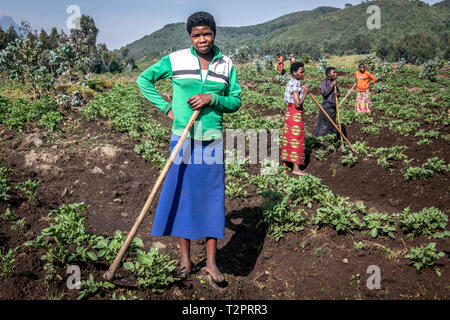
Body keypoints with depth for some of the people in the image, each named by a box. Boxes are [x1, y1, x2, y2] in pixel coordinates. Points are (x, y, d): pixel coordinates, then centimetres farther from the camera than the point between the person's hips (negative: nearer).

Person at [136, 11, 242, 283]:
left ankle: (211, 261, 16)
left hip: (213, 139, 1)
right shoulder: (175, 60, -1)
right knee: (181, 194, 3)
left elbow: (236, 101, 6)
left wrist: (213, 99, -13)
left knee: (212, 197, 4)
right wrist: (166, 108, -1)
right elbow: (144, 79, 7)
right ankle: (185, 260, 17)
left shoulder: (226, 65, 4)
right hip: (182, 138, -1)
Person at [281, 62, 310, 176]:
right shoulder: (295, 85, -19)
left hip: (290, 113, 10)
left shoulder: (292, 83, 11)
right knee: (297, 139, -5)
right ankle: (296, 168, -2)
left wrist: (302, 89, 7)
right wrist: (305, 93, -14)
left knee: (288, 138, 15)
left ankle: (285, 162, 24)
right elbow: (297, 103, -25)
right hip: (295, 115, -10)